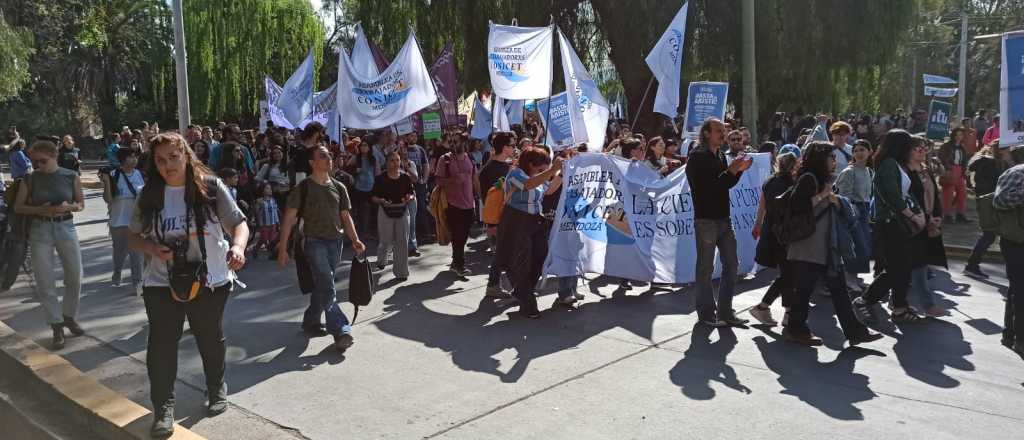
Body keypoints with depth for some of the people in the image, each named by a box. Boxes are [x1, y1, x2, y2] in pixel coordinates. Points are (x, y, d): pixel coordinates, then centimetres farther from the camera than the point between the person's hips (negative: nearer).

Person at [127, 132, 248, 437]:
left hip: (210, 281, -1)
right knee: (161, 343, -1)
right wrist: (152, 248, -16)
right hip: (162, 283, 1)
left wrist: (238, 246, -30)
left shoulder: (210, 187, -9)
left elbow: (239, 223, -9)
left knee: (211, 340, 16)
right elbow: (134, 237, 7)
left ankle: (216, 388, 40)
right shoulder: (150, 194, -1)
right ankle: (163, 406, 14)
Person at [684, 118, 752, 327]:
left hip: (724, 218, 8)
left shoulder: (720, 155, 13)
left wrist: (739, 170, 3)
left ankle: (725, 311, 19)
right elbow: (707, 186, -20)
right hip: (706, 219, -8)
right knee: (706, 268, 2)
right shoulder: (697, 157, -11)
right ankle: (706, 313, 12)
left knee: (731, 264, 10)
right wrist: (731, 170, -22)